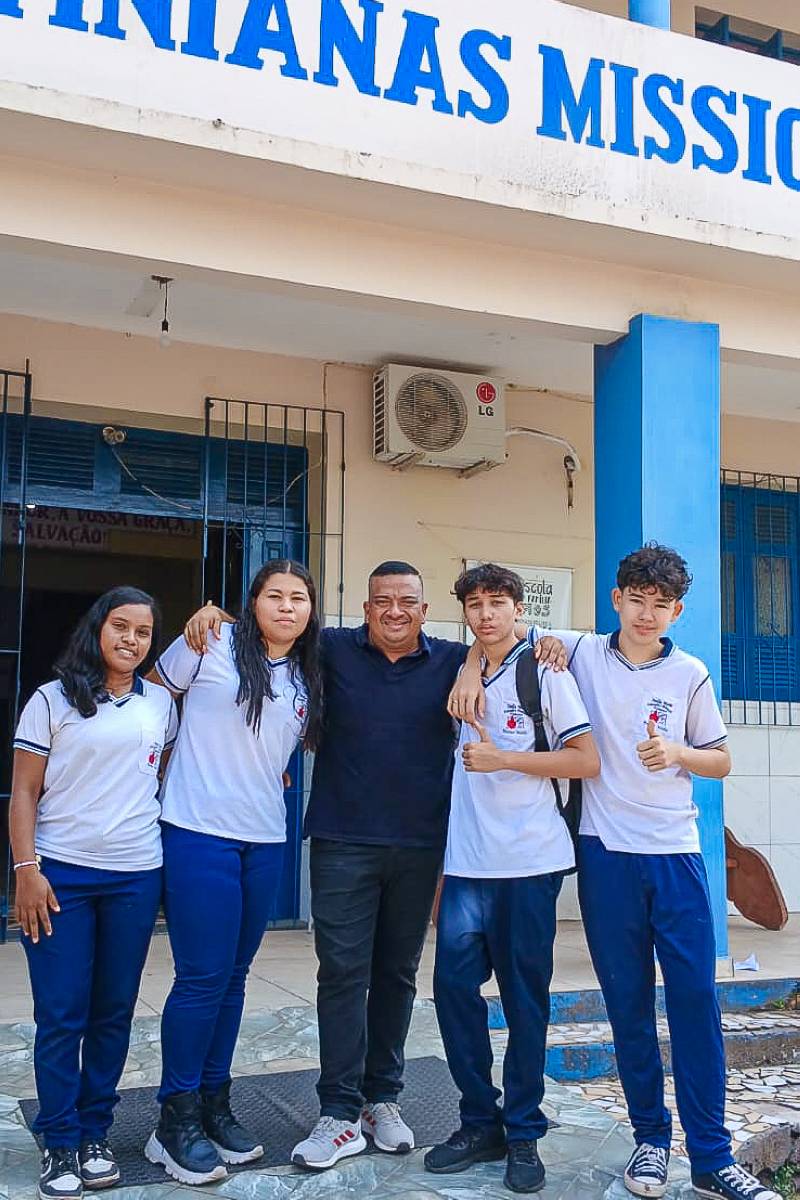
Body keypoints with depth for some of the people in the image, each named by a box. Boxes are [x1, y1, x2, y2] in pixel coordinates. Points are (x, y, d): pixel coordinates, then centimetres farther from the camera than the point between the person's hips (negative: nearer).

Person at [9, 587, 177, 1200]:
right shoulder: (53, 700, 0)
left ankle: (95, 1134, 22)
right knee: (61, 1015, 1)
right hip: (61, 875, -3)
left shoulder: (160, 703, 8)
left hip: (136, 877, 3)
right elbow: (25, 792, -2)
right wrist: (27, 869, -9)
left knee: (114, 1011, 9)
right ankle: (59, 1146, 13)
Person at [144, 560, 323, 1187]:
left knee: (234, 976, 13)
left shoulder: (308, 679, 10)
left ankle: (214, 1103, 26)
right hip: (199, 833, -5)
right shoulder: (213, 645, -5)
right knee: (203, 976, -4)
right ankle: (177, 1119, 11)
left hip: (266, 840, 6)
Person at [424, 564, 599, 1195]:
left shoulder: (543, 671, -1)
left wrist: (502, 758, -12)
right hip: (468, 861, 4)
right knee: (454, 984, 0)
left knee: (525, 996, 3)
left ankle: (524, 1133, 17)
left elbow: (588, 761, -7)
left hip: (530, 862, -4)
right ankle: (480, 1123, 16)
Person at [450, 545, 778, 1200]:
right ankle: (651, 1137, 22)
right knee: (628, 1002, 7)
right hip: (606, 852, 0)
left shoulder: (690, 674, 5)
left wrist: (676, 751, -9)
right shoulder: (581, 652, 3)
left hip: (676, 853, 0)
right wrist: (472, 668, -6)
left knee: (696, 998, -2)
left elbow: (720, 761, 11)